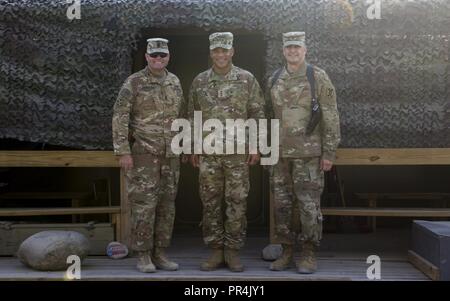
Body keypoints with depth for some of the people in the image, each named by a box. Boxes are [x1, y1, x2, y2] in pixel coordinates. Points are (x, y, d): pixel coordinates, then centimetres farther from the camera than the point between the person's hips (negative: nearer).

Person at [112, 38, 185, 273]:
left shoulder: (175, 82, 9)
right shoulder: (133, 83, -7)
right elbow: (119, 118, -10)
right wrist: (123, 152, -16)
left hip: (169, 154, 5)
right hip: (143, 152, -5)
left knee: (166, 204, 5)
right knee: (144, 203, -6)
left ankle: (159, 254, 13)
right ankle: (143, 256, 4)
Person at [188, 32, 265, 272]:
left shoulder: (247, 79, 1)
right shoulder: (199, 82, 7)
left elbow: (257, 114, 2)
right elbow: (193, 117, 12)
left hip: (238, 152, -2)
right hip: (208, 153, 2)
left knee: (236, 202, 1)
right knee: (211, 202, 5)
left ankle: (233, 251, 12)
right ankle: (216, 251, 15)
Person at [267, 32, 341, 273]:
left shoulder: (318, 77, -3)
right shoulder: (274, 80, 10)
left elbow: (331, 117, -6)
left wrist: (329, 153, -10)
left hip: (309, 153, -4)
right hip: (281, 154, 4)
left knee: (309, 204, -2)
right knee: (282, 203, 6)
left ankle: (309, 255, 8)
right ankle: (286, 252, 17)